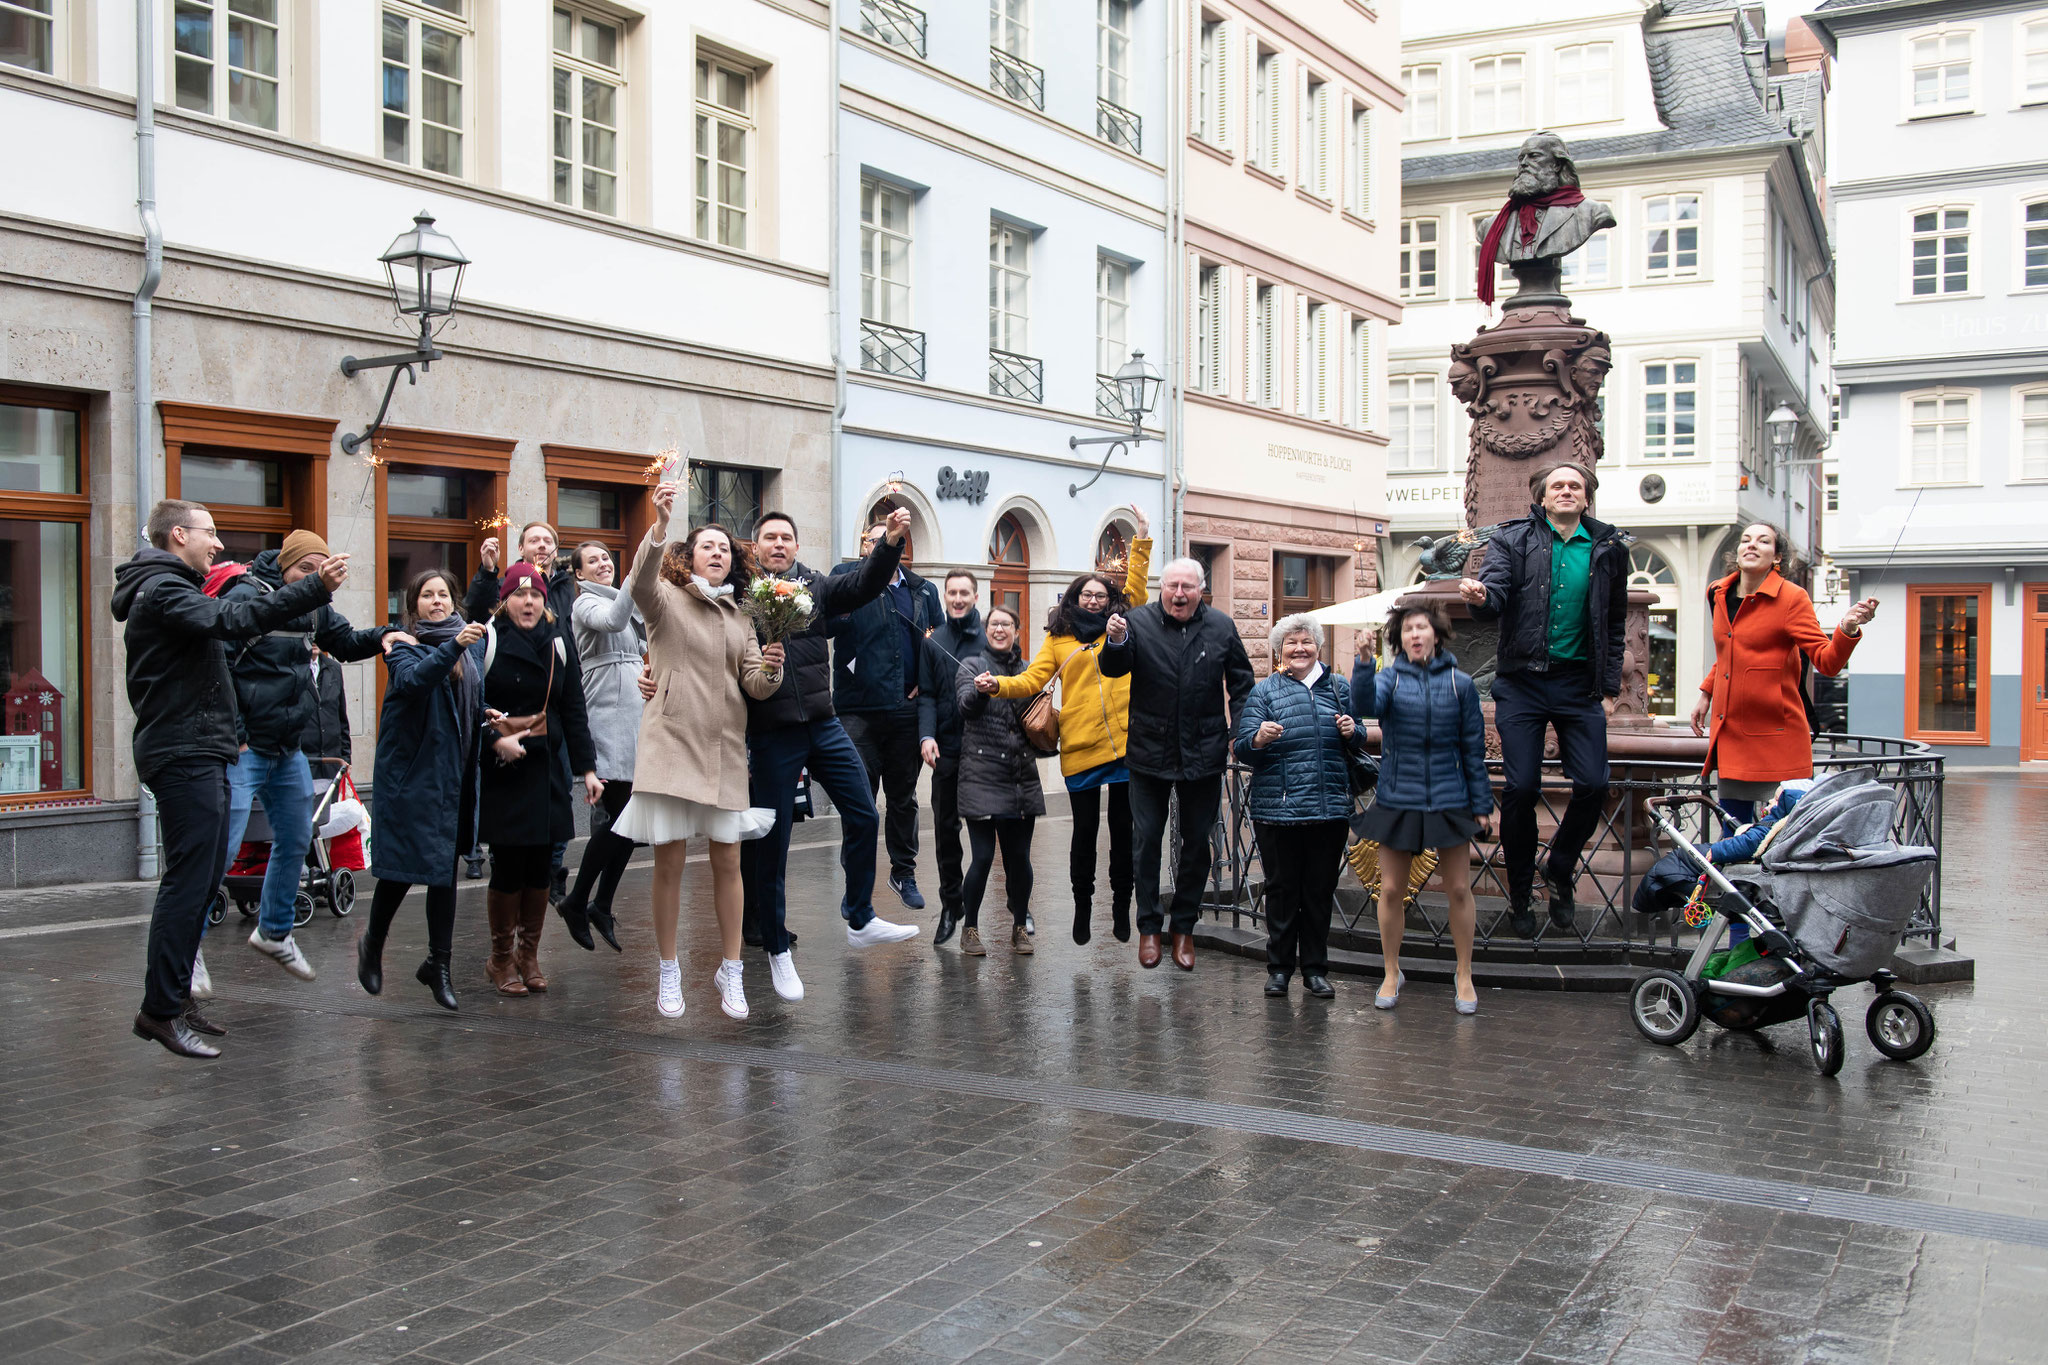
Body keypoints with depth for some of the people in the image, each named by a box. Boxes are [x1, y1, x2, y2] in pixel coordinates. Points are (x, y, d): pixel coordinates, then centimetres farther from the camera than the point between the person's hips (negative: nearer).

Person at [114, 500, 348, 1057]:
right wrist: (316, 588, -34)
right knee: (189, 880, -11)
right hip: (185, 756, -11)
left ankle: (174, 996, 19)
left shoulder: (173, 590, 22)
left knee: (203, 877, 13)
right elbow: (234, 619, -28)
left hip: (198, 754, 11)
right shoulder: (162, 592, -13)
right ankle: (161, 1009, -9)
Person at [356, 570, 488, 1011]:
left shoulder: (473, 643, 11)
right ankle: (373, 943, 24)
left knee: (446, 868, 6)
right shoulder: (404, 645, -4)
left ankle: (439, 963, 13)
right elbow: (412, 680, -26)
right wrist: (452, 647, -38)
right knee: (402, 867, -1)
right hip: (410, 771, -4)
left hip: (454, 773, 4)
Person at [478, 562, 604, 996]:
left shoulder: (558, 646, 12)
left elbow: (574, 712, 11)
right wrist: (496, 740, -20)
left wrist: (587, 768, 6)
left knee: (539, 866, 5)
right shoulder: (486, 642, -1)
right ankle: (501, 958, 11)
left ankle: (529, 956, 17)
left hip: (545, 768, 4)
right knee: (508, 865, -4)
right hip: (498, 769, -4)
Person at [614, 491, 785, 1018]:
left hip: (725, 749, 4)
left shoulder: (740, 618, 15)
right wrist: (659, 526, -37)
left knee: (728, 861, 5)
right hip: (672, 741, -4)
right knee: (669, 861, 0)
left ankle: (730, 972, 16)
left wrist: (770, 668, -17)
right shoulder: (666, 599, 1)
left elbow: (757, 684, 7)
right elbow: (639, 583, -23)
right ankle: (669, 973, 12)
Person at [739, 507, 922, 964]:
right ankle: (776, 948, 18)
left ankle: (860, 920, 23)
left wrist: (891, 542, -21)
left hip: (823, 725, 4)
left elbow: (863, 585, -6)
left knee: (863, 816, 5)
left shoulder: (812, 585, 8)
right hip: (771, 733, -4)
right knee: (772, 839, 4)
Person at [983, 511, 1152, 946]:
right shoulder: (1058, 638, 7)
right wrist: (997, 684, -15)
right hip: (1080, 749, -1)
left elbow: (1136, 586, 9)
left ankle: (1122, 908, 20)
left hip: (1125, 746, 1)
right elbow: (1032, 680, 1)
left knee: (1123, 829, 8)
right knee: (1085, 832, 7)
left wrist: (1142, 540, 4)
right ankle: (1082, 908, 21)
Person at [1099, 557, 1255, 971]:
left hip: (1204, 754, 2)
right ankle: (1149, 927, 18)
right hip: (1150, 752, -1)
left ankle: (1185, 928, 24)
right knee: (1147, 840, 5)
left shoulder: (1222, 627, 1)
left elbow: (1242, 682, 9)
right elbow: (1112, 670, -15)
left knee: (1197, 843, 10)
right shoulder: (1139, 622, -5)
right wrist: (1115, 642, -37)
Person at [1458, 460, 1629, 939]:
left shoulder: (1608, 548, 9)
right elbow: (1497, 597, -10)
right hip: (1523, 682, -2)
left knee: (1593, 784, -6)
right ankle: (1519, 892, 13)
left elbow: (1615, 624, 14)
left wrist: (1610, 687, 10)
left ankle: (1559, 874, 19)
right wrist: (1481, 598, -34)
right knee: (1520, 788, -4)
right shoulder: (1513, 539, 3)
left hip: (1580, 685, 2)